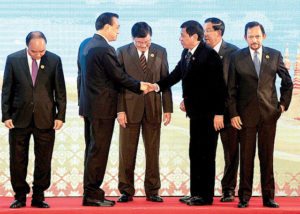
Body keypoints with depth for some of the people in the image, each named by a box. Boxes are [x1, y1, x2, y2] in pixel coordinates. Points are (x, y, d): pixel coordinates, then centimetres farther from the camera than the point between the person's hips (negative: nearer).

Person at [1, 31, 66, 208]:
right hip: (19, 118, 0)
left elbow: (60, 90, 3)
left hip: (45, 119, 0)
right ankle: (20, 196, 17)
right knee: (18, 160, 5)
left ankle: (38, 197, 16)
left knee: (44, 161, 4)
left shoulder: (54, 60, -1)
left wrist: (60, 115, -2)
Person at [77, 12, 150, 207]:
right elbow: (120, 76, -15)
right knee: (98, 151, -3)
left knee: (91, 149, 14)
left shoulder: (85, 44, 10)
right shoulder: (105, 49, -19)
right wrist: (139, 86, 0)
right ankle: (92, 194, 1)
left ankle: (90, 191, 20)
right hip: (102, 107, -9)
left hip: (88, 104, 9)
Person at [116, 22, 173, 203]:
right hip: (130, 107, -1)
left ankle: (152, 191, 14)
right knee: (127, 152, 3)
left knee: (153, 152, 6)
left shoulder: (160, 52, 5)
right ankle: (126, 191, 13)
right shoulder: (123, 52, -1)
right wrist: (120, 110, -8)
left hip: (153, 108, 2)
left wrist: (168, 108, 2)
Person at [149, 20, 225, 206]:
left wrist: (218, 113, -18)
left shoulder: (209, 54, -15)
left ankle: (206, 196, 7)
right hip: (196, 112, 8)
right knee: (195, 154, 13)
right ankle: (196, 193, 21)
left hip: (208, 113, -8)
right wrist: (158, 85, -8)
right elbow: (176, 74, 9)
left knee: (206, 155, -1)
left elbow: (219, 86, -16)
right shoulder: (186, 54, 10)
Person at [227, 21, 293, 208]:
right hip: (246, 114, -1)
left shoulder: (275, 55, 4)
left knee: (267, 156, 5)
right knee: (246, 157, 2)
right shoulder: (237, 58, 1)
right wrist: (233, 114, -4)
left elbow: (287, 82, 15)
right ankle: (244, 197, 9)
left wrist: (284, 104, 7)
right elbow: (231, 89, 2)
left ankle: (268, 197, 11)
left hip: (269, 113, 1)